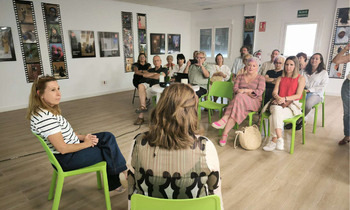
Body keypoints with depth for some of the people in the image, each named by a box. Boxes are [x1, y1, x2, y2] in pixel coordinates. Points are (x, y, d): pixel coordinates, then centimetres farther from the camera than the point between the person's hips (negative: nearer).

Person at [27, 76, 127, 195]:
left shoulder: (48, 110, 3)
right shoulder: (44, 118, -28)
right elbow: (63, 149, -26)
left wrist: (83, 137, -2)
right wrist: (86, 144, -13)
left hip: (72, 146, 10)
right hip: (66, 160, -10)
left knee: (108, 137, 3)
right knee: (108, 150, -6)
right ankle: (123, 174, 22)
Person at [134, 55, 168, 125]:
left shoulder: (164, 70, 14)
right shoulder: (151, 70, 29)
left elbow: (160, 76, -7)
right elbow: (144, 74, 8)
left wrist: (149, 76, 6)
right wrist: (154, 73, -1)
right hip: (148, 85, 4)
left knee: (143, 93, -29)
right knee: (140, 85, -27)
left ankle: (141, 116, -23)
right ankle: (143, 106, -36)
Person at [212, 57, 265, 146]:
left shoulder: (261, 78, 13)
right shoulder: (240, 76, 20)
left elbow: (260, 92, -4)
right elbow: (235, 89, 6)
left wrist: (245, 90, -16)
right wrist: (247, 93, -12)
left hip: (254, 102, -2)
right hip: (240, 100, 2)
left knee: (239, 97, -36)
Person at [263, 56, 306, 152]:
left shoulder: (301, 78, 10)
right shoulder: (280, 78, 23)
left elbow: (298, 95, -2)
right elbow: (274, 92, 9)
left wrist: (285, 99, -17)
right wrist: (278, 98, -15)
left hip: (292, 105, -3)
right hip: (278, 104, 3)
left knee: (274, 116, -34)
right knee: (276, 110, -36)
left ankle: (274, 140, -29)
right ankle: (280, 139, -38)